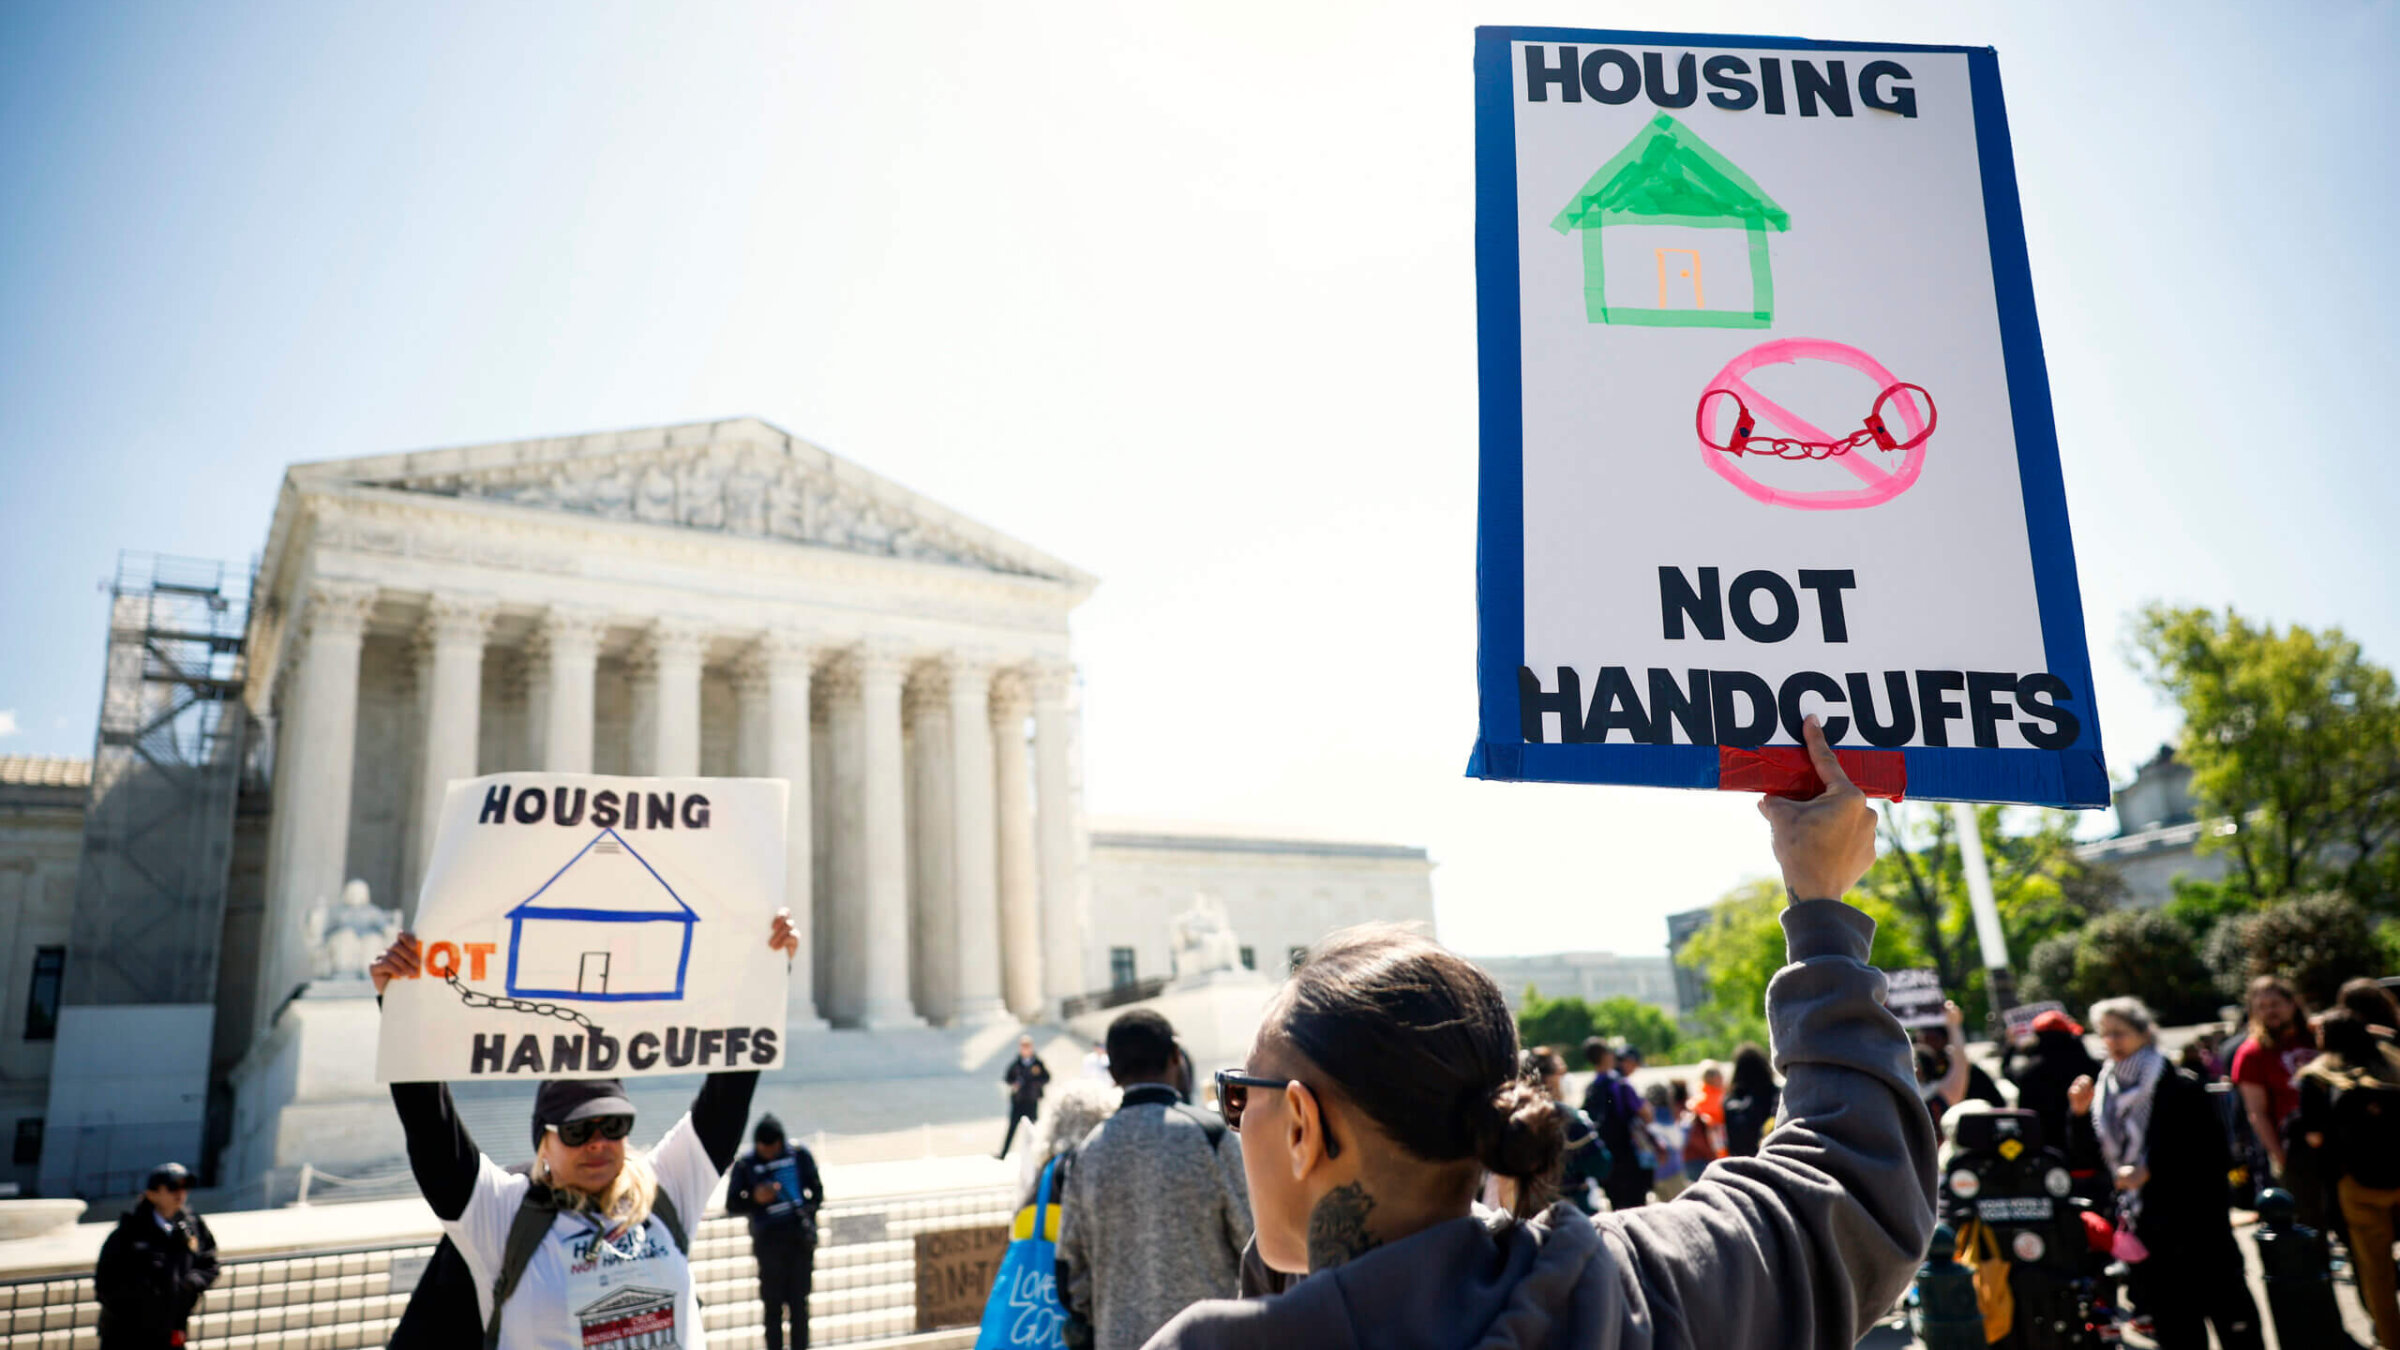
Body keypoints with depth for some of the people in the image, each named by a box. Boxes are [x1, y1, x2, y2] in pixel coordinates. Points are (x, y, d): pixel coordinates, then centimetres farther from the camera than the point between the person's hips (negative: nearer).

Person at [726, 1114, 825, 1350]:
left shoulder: (800, 1154, 1)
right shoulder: (745, 1164, -3)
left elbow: (816, 1190, 13)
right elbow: (732, 1205, 3)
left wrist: (809, 1212, -2)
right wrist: (755, 1199, -15)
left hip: (800, 1239, 1)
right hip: (769, 1240, -1)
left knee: (799, 1303, 6)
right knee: (773, 1305, 1)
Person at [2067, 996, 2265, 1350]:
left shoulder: (2180, 1088, -9)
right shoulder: (2104, 1092, 6)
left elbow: (2214, 1155, -13)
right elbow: (2086, 1160, 7)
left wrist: (2151, 1172, -19)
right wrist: (2079, 1114, -8)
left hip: (2197, 1224, -5)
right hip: (2144, 1230, 5)